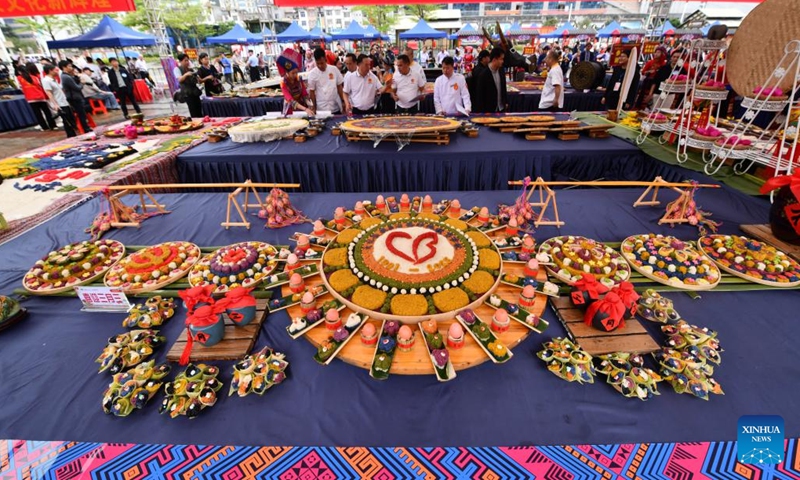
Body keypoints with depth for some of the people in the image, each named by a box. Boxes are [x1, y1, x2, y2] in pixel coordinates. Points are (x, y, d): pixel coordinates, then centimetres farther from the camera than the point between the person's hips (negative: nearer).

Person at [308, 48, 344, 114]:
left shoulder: (334, 69, 2)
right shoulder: (312, 74, -3)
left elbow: (339, 87, 8)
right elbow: (312, 92, 1)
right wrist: (314, 109, -1)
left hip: (336, 108, 2)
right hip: (321, 109, -2)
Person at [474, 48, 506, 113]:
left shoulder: (501, 71, 4)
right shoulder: (483, 75, -14)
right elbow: (479, 95, -12)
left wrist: (506, 102, 13)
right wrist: (483, 112, -12)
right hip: (489, 111, -6)